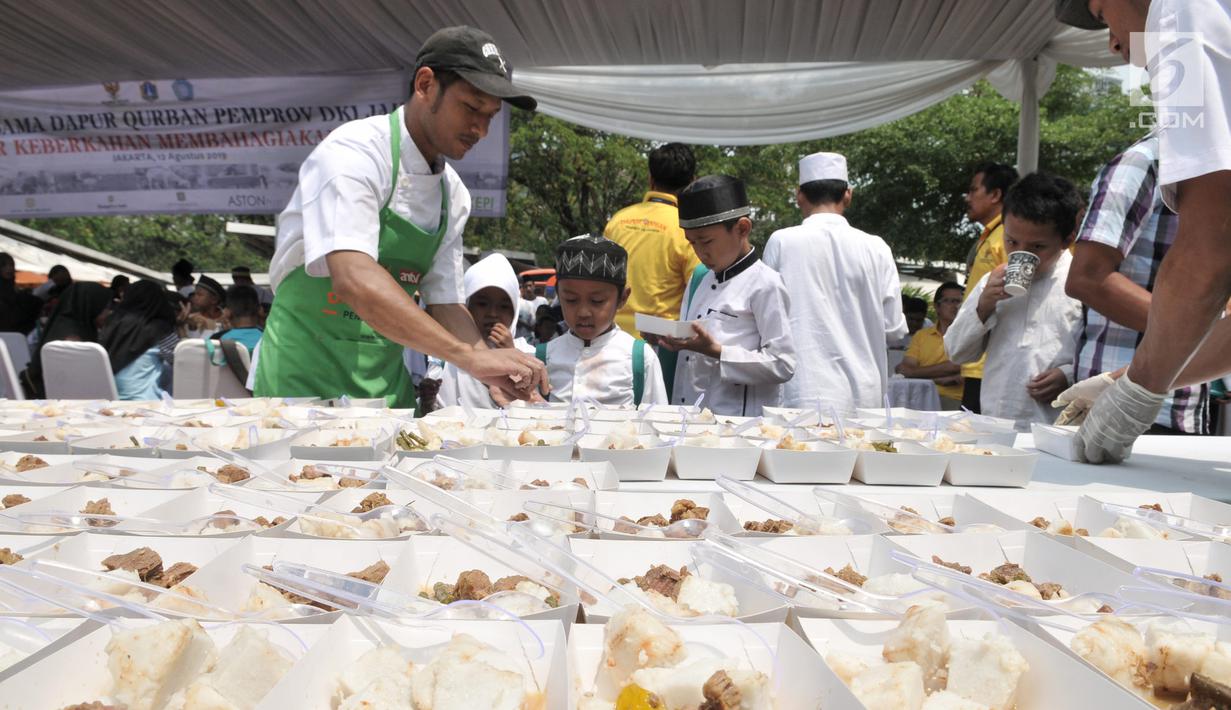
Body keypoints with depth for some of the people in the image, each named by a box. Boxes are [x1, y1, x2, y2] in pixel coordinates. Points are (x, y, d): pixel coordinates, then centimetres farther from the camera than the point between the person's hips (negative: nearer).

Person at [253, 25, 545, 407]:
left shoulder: (453, 193, 4)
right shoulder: (353, 152, -18)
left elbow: (444, 304, 7)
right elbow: (354, 280, -32)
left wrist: (491, 368, -11)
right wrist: (470, 356, -36)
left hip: (387, 384, 6)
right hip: (307, 379, -6)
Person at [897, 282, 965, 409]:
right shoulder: (921, 335, 19)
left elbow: (954, 366, -7)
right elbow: (906, 369, 6)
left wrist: (913, 372, 0)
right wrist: (939, 379, -8)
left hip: (953, 399, -3)